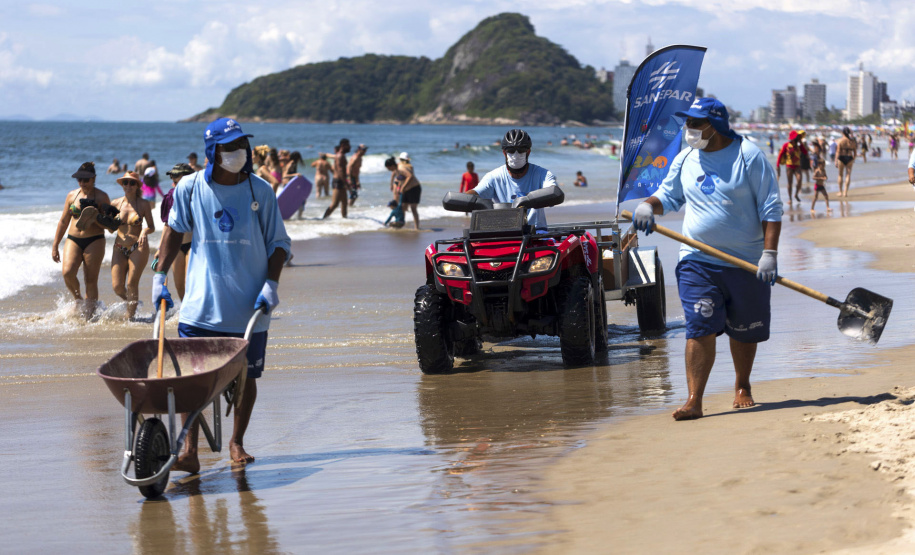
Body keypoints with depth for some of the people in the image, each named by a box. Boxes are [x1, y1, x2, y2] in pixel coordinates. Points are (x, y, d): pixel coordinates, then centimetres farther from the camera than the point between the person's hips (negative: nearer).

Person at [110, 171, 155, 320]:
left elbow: (152, 227, 1)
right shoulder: (116, 203, 4)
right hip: (119, 248, 3)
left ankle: (130, 317, 7)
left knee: (131, 284, -5)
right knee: (117, 287, -3)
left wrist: (145, 231, -20)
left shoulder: (143, 204, -3)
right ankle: (132, 302, 27)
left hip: (138, 247, -3)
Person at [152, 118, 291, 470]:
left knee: (246, 376, 8)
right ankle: (190, 450, -7)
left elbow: (279, 243, 5)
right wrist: (160, 276, 8)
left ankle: (237, 442, 25)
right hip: (201, 304, 0)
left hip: (249, 306, 0)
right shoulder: (190, 187, -1)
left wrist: (271, 285, -7)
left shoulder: (260, 191, -1)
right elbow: (174, 230, 14)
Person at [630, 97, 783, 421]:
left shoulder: (748, 156, -5)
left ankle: (742, 387, 34)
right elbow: (669, 196, 21)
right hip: (697, 261, 2)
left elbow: (771, 208, -5)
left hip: (746, 262, -2)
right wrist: (648, 206, -3)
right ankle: (694, 400, -13)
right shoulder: (685, 160, 7)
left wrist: (769, 253, -13)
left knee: (744, 330, 12)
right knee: (700, 329, -11)